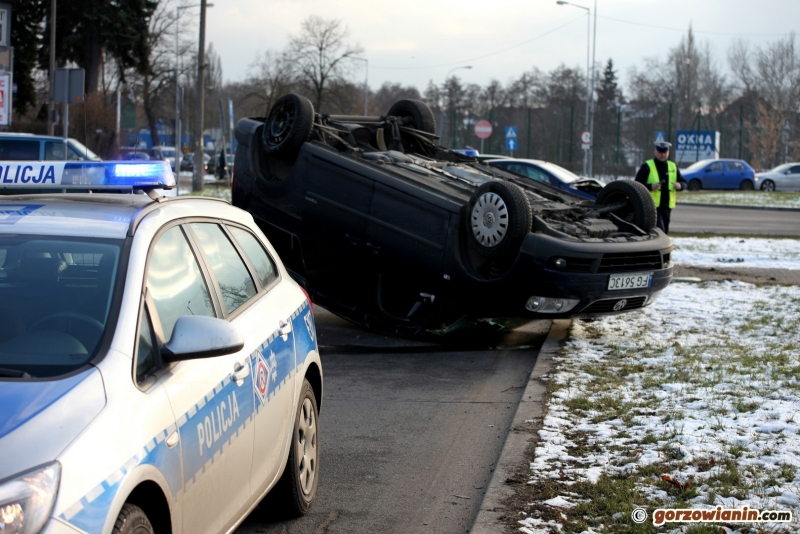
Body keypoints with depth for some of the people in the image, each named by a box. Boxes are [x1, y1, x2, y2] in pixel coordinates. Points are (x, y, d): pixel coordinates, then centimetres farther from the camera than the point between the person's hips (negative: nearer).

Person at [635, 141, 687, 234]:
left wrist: (680, 185, -7)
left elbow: (683, 182, 18)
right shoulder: (647, 166, -3)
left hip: (667, 206, 6)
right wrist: (650, 186, -23)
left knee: (665, 232, 10)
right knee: (659, 231, -18)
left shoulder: (673, 167, 13)